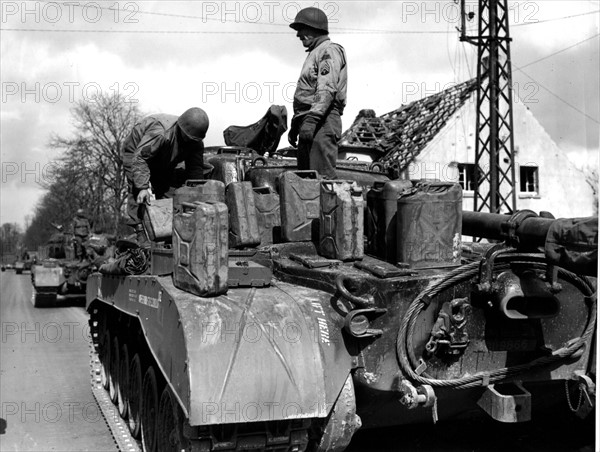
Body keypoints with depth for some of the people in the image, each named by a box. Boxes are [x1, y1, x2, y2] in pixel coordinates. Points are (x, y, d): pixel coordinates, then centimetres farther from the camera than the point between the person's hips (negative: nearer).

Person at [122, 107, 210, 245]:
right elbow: (139, 157, -43)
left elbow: (196, 170, -17)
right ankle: (141, 232, -19)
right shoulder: (160, 132, -44)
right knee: (137, 192, -19)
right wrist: (143, 187, -49)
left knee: (166, 191, -4)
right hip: (136, 151, -6)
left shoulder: (196, 143, -21)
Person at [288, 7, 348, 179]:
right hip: (309, 125, 10)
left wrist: (312, 118, -27)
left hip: (323, 122, -10)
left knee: (322, 177, -15)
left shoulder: (329, 51, -4)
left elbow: (327, 89, -18)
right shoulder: (314, 54, 28)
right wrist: (295, 125, 27)